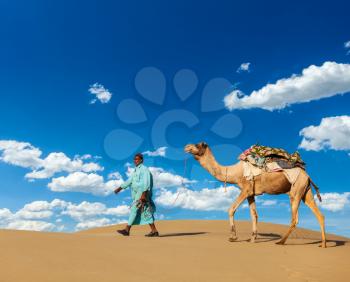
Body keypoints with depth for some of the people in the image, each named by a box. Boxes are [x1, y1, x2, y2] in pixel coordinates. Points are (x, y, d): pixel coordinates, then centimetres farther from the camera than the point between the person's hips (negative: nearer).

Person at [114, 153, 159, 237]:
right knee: (146, 212, 6)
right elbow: (129, 181, 24)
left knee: (134, 209, -9)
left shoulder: (144, 169, -7)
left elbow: (146, 182, -16)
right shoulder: (136, 171, 21)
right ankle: (154, 231, 8)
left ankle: (127, 230, -4)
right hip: (137, 194, 9)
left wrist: (144, 194, -24)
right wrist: (120, 188, 20)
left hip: (142, 193, -9)